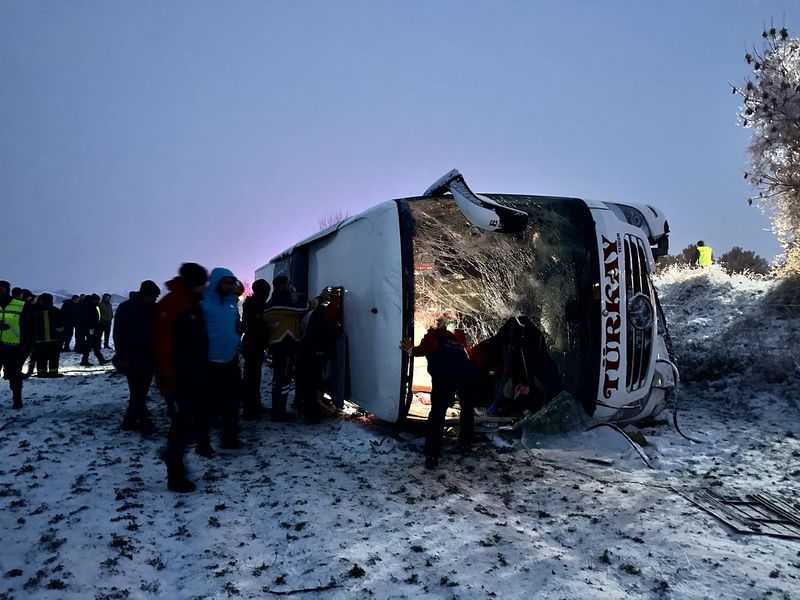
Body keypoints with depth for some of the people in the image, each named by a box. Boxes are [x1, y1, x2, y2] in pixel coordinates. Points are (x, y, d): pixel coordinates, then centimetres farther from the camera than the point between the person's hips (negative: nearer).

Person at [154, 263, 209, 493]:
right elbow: (163, 344, -22)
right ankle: (176, 477, 5)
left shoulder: (193, 304, 12)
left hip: (193, 379, 9)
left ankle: (174, 460, 32)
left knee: (185, 423, 17)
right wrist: (169, 380, -23)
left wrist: (201, 374, 19)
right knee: (180, 425, -4)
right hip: (178, 381, -9)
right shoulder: (170, 304, -16)